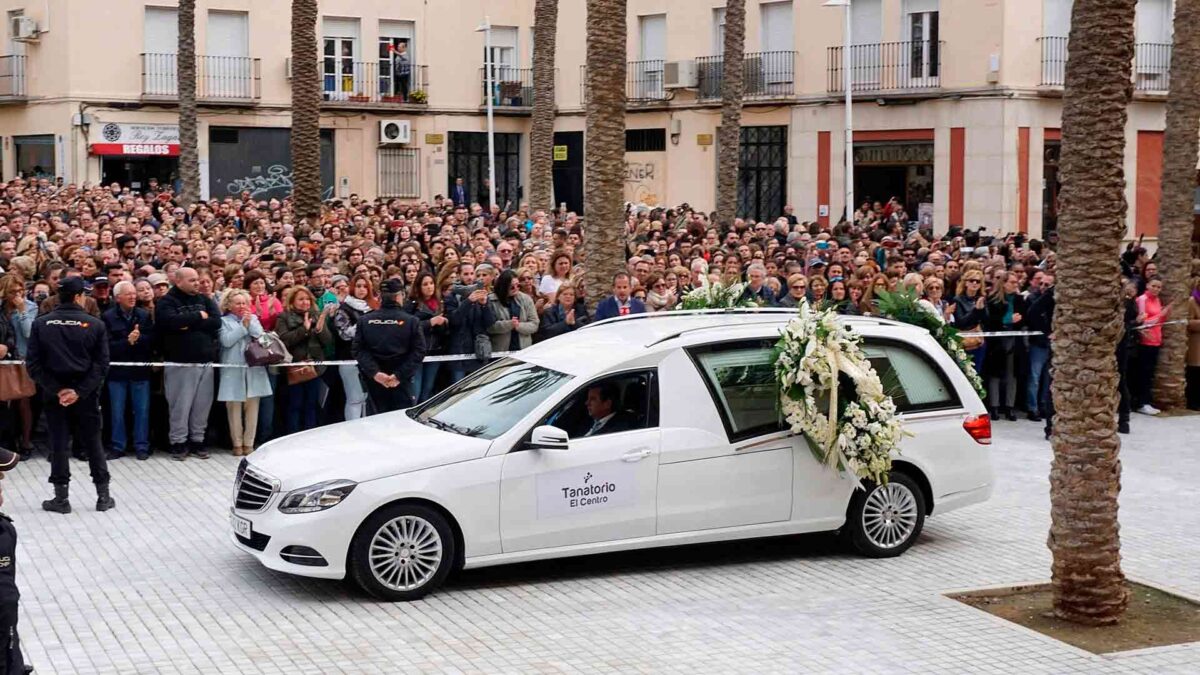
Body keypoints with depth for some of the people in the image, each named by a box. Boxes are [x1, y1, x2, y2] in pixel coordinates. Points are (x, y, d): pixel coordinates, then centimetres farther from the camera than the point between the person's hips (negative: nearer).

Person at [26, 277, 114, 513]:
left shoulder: (41, 324, -2)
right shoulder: (95, 325, -5)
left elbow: (33, 363, -5)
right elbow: (101, 363, -9)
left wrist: (57, 389, -7)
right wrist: (80, 391, -11)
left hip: (53, 394, 0)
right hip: (86, 394, 0)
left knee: (58, 445, 7)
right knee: (93, 443, 10)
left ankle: (61, 498, 8)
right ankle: (103, 496, 13)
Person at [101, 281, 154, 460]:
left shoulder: (144, 315, 3)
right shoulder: (108, 317, -5)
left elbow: (152, 340, -4)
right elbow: (108, 345, -12)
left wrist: (138, 338, -21)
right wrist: (127, 341, -22)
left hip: (140, 370, 1)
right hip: (117, 371, -1)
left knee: (142, 410, 4)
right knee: (117, 412, 7)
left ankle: (141, 446, 13)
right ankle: (118, 446, 17)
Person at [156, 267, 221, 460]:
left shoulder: (204, 299, 13)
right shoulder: (166, 302, -1)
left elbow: (216, 322, -1)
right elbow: (172, 322, -21)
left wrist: (189, 324, -11)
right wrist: (198, 316, -9)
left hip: (205, 361, 4)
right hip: (181, 362, -4)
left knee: (202, 404, 6)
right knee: (181, 405, -3)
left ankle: (197, 440, 17)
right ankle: (178, 442, 7)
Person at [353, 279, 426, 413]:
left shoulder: (364, 321, -1)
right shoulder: (411, 321, -6)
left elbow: (359, 350, -6)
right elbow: (418, 351, -11)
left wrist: (375, 373, -11)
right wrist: (400, 375, -13)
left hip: (375, 381, 2)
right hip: (401, 382, -2)